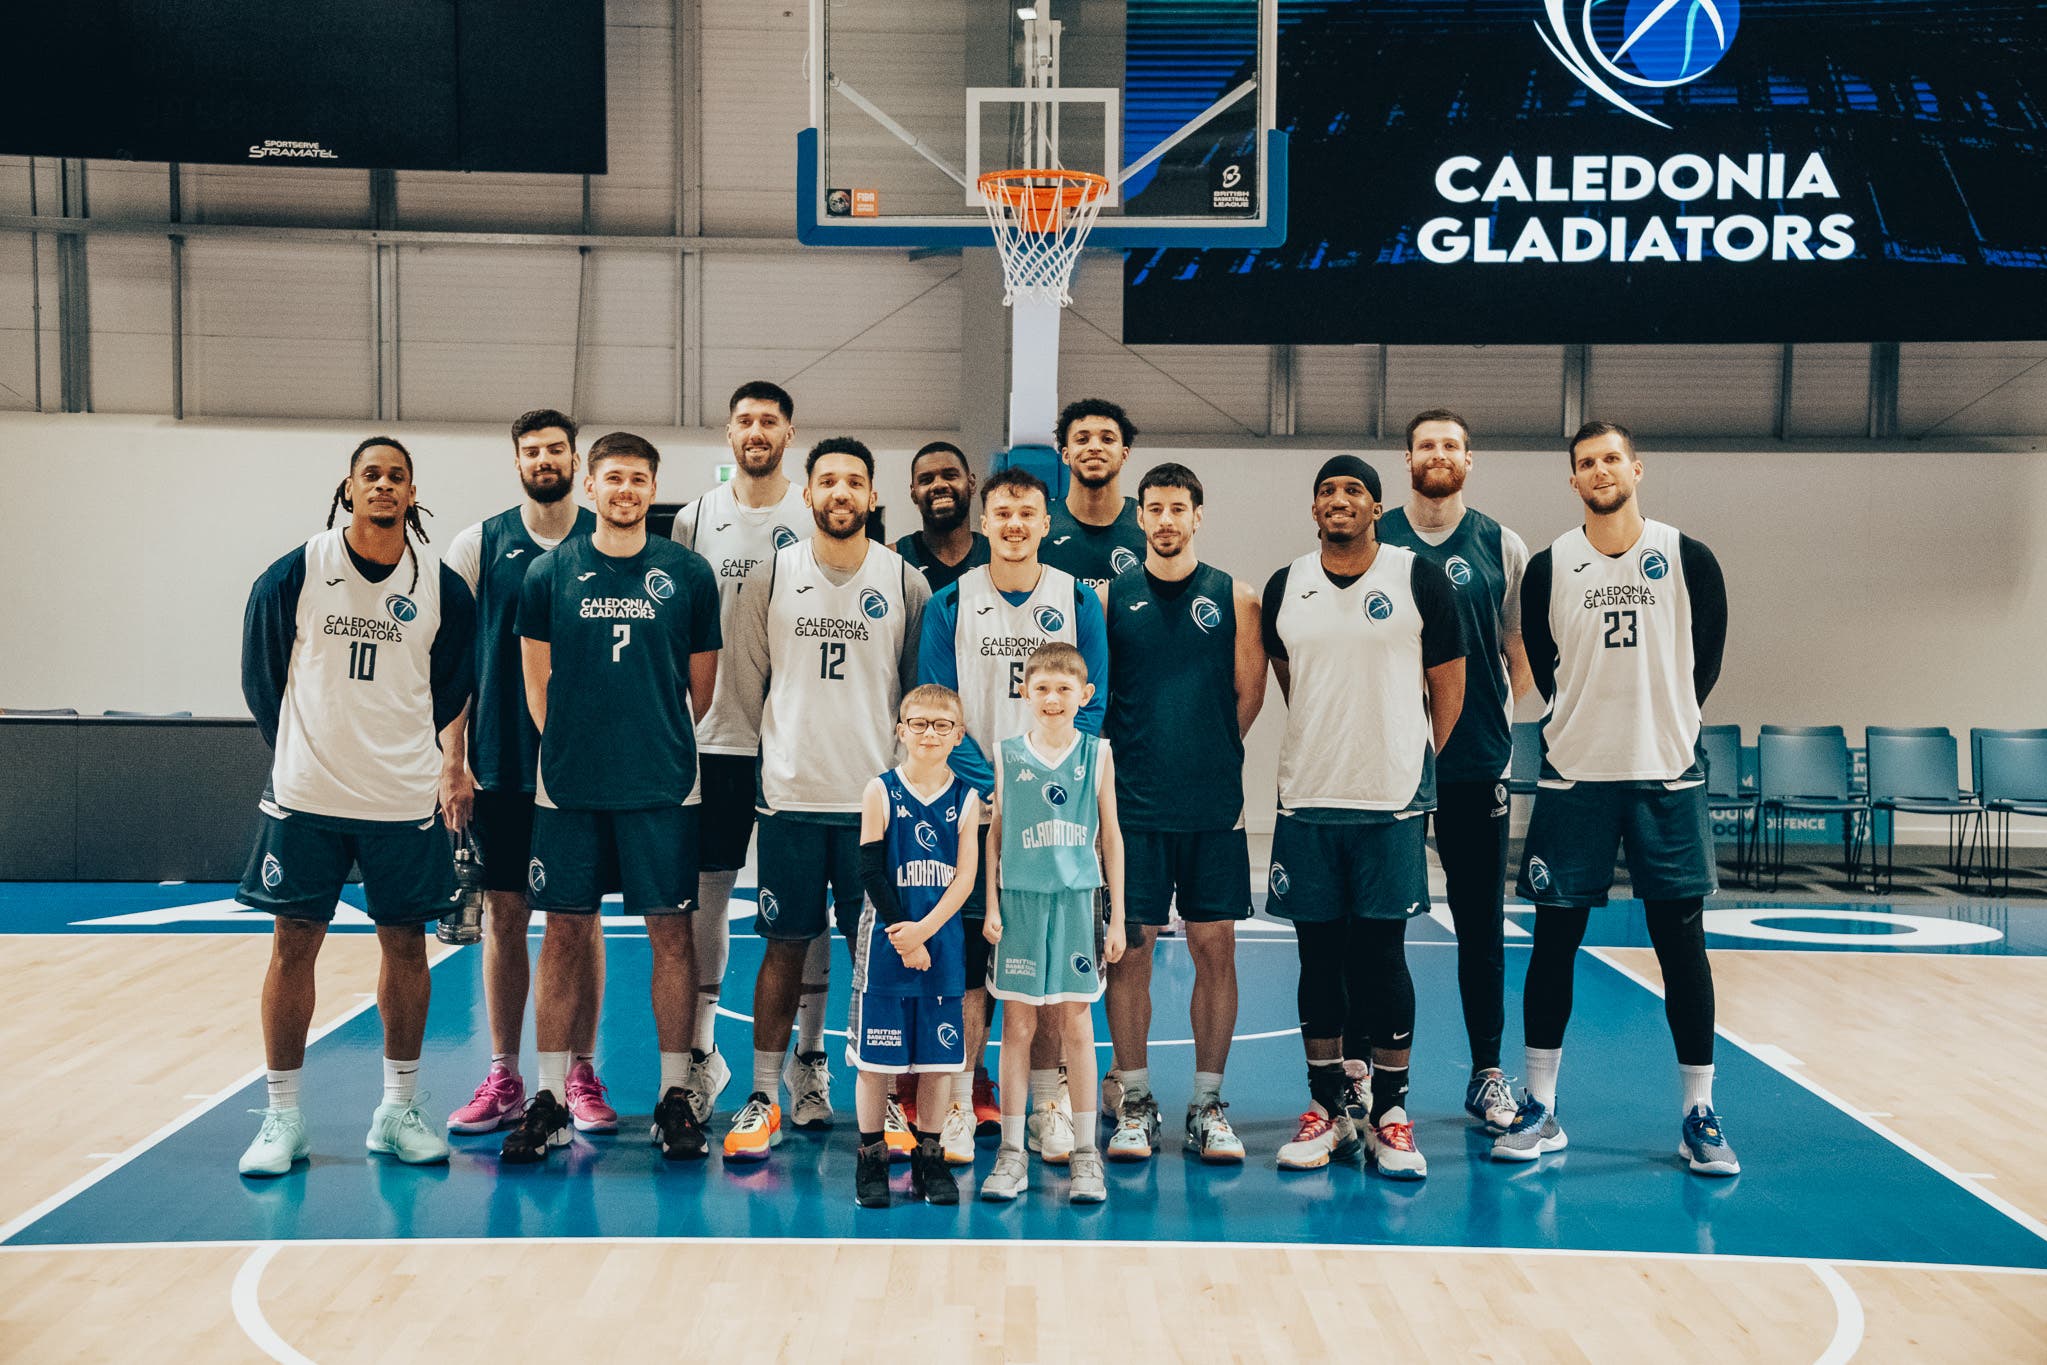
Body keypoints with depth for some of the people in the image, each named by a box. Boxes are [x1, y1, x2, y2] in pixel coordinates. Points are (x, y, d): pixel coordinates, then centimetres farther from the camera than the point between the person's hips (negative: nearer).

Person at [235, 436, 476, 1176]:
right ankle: (282, 1116, 13)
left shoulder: (442, 589, -1)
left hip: (403, 799, 1)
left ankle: (398, 1109, 20)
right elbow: (260, 677, 7)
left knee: (404, 945, 7)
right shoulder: (293, 575, -4)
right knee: (293, 945, 2)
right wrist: (304, 751, 11)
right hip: (305, 795, -1)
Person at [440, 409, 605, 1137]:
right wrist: (452, 761, -1)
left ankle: (581, 1076, 14)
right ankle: (503, 1078, 16)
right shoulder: (478, 545, 4)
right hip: (499, 767, 1)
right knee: (504, 916, 6)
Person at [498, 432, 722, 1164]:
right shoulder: (550, 572, 5)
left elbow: (703, 683, 10)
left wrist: (662, 742, 10)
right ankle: (550, 1099, 14)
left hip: (662, 786, 0)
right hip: (570, 785, 1)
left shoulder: (688, 573, 3)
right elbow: (537, 678, 11)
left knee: (670, 931, 2)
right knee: (566, 932, 5)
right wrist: (565, 746, 8)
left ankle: (675, 1096, 12)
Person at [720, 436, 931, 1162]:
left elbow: (923, 687, 9)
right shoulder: (772, 573, 2)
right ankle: (764, 1098, 14)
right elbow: (747, 674, 10)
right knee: (784, 944, 4)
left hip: (877, 794, 0)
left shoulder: (905, 582, 2)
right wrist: (786, 743, 9)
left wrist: (896, 758, 6)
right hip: (791, 792, 0)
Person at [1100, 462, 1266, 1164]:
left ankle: (1208, 1104, 13)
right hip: (1132, 805, 0)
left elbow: (1249, 693, 10)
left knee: (1216, 948, 3)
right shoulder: (1111, 597, 5)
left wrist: (1208, 756, 7)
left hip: (1214, 807, 1)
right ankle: (1134, 1101, 14)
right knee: (1129, 948, 2)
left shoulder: (1235, 598, 6)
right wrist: (1140, 757, 4)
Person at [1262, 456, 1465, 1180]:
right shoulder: (1284, 587, 7)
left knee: (1382, 952, 0)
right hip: (1307, 799, 3)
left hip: (1392, 800, -3)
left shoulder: (1420, 579, -1)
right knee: (1319, 956, 7)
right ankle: (1327, 1109, 18)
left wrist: (1414, 764, 7)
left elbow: (1448, 683, 5)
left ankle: (1390, 1113, 11)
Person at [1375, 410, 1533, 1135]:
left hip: (1477, 763, 1)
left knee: (1482, 921, 6)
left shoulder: (1502, 548, 6)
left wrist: (1499, 720, 5)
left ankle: (1488, 1074, 17)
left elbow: (1524, 655, 11)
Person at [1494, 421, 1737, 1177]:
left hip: (1668, 776, 0)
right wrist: (1591, 724, 10)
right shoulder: (1548, 568, 1)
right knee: (1554, 939, 3)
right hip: (1573, 778, 1)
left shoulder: (1688, 558, 0)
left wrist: (1661, 723, 9)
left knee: (1681, 942, 2)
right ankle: (1540, 1110, 14)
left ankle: (1699, 1114, 13)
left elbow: (1707, 658, 9)